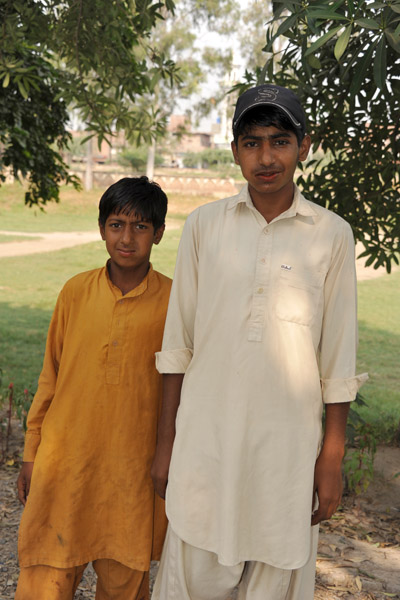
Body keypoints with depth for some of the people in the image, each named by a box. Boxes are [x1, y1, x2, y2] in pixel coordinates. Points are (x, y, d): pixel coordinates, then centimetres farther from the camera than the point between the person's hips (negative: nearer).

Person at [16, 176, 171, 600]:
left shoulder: (172, 302, -6)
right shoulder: (76, 292, 1)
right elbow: (50, 378, 9)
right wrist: (31, 454, 11)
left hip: (133, 472, -1)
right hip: (63, 465, 2)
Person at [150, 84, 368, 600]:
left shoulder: (332, 236, 0)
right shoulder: (203, 225, 3)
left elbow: (338, 363, 2)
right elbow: (177, 345, 6)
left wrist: (332, 458, 1)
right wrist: (165, 442, 6)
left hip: (288, 442, 0)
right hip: (204, 438, 1)